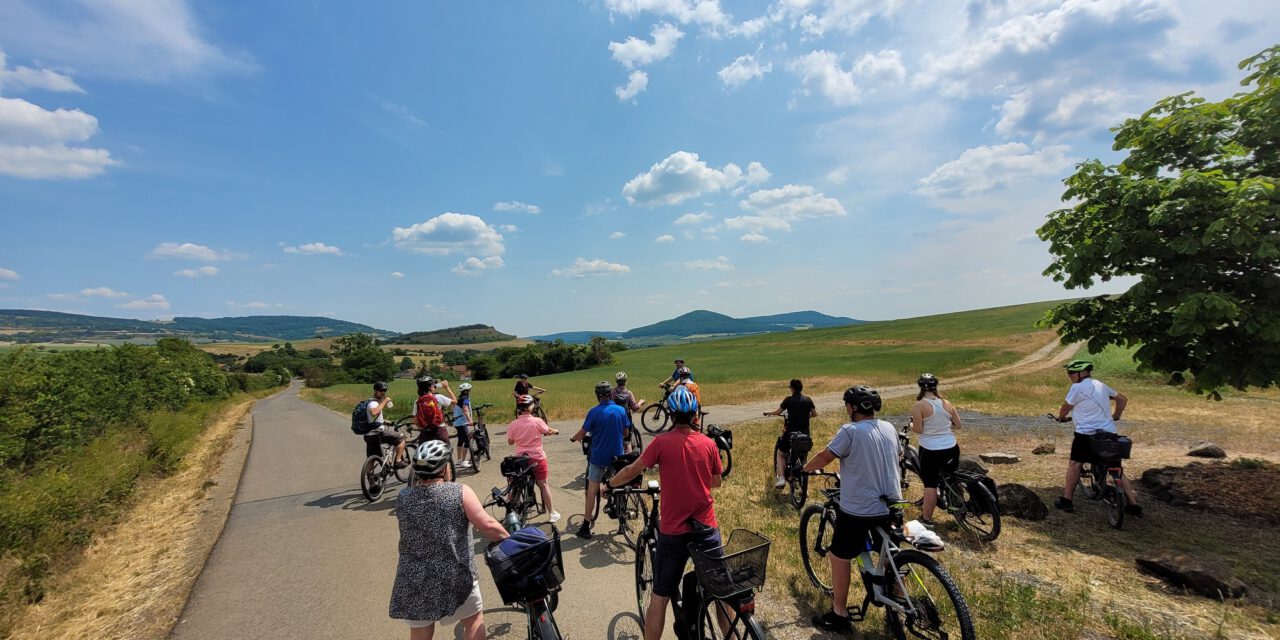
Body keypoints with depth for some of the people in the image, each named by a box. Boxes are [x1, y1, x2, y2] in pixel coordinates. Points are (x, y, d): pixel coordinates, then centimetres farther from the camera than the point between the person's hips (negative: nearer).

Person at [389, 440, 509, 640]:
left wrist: (417, 479, 12)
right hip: (455, 578, -3)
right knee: (474, 620, 21)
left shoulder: (403, 497, -5)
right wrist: (510, 540, -4)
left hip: (414, 581, 3)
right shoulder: (460, 492, -15)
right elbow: (487, 525, -18)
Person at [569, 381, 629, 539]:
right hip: (617, 455, 3)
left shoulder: (594, 412, -14)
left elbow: (582, 433, -8)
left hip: (598, 456, -3)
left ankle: (586, 526, 7)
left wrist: (574, 438, 14)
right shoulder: (621, 410, -5)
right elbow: (625, 431, 7)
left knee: (592, 489, 5)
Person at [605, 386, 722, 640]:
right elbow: (716, 481, 9)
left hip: (674, 530, -2)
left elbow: (632, 470, -7)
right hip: (707, 527, 3)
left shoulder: (662, 442, -12)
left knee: (660, 596, 10)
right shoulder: (708, 443, -3)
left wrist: (609, 485, 10)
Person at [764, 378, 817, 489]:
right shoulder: (808, 400, 2)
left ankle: (781, 478, 2)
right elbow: (814, 414, 10)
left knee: (780, 454, 15)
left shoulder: (789, 400, -8)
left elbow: (777, 412, -2)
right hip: (805, 433, 4)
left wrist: (768, 412, 17)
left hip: (790, 433, -3)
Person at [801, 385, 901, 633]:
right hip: (891, 506, 7)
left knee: (840, 557, 9)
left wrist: (804, 469, 4)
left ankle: (839, 615, 18)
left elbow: (824, 457, -14)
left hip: (859, 510, -7)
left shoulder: (850, 431, -18)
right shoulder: (889, 428, 3)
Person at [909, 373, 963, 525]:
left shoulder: (918, 406, -14)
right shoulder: (947, 403, 2)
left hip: (930, 450, -5)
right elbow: (958, 425, 8)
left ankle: (927, 518, 9)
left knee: (930, 484, 3)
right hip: (951, 448, 5)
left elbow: (918, 429, -16)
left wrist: (911, 424, 4)